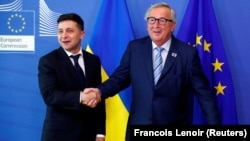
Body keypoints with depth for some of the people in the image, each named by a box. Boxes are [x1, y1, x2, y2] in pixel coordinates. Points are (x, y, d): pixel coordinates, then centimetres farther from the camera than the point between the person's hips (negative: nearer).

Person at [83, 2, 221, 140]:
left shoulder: (188, 53, -6)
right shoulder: (134, 48, 1)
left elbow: (204, 93, -5)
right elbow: (120, 78, 4)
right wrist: (100, 91, -16)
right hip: (139, 128, 2)